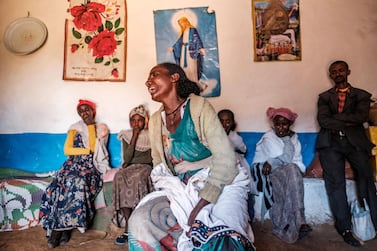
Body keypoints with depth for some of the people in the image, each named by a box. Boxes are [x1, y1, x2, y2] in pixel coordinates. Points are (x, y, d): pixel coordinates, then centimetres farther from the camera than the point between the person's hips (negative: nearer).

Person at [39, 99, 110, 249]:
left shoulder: (101, 128, 13)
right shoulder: (75, 128, 16)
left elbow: (94, 148, 1)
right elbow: (67, 150, 1)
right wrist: (88, 150, -5)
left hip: (91, 166, -2)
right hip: (74, 164, 2)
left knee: (77, 183, -33)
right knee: (62, 183, -30)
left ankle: (58, 227, -23)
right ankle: (65, 227, -22)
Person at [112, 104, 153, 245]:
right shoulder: (126, 136, 9)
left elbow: (153, 158, -1)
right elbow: (126, 158, -6)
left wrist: (130, 162, -6)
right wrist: (135, 136, -10)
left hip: (145, 167, -2)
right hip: (130, 169, 2)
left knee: (136, 178, -34)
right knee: (120, 177, -30)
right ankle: (130, 225, -25)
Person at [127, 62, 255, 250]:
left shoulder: (199, 106, -12)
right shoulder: (155, 120, 5)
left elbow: (225, 159, -19)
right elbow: (159, 166, 12)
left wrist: (197, 209, -24)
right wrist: (173, 196, -7)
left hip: (220, 185, -5)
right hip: (183, 189, 5)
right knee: (141, 221, -16)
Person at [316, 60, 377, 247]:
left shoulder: (361, 95, 17)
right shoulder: (325, 96, 18)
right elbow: (323, 121, 1)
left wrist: (335, 118, -3)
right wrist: (348, 122, -2)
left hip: (355, 141, 0)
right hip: (331, 142, 0)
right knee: (335, 182, -9)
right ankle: (345, 228, -2)